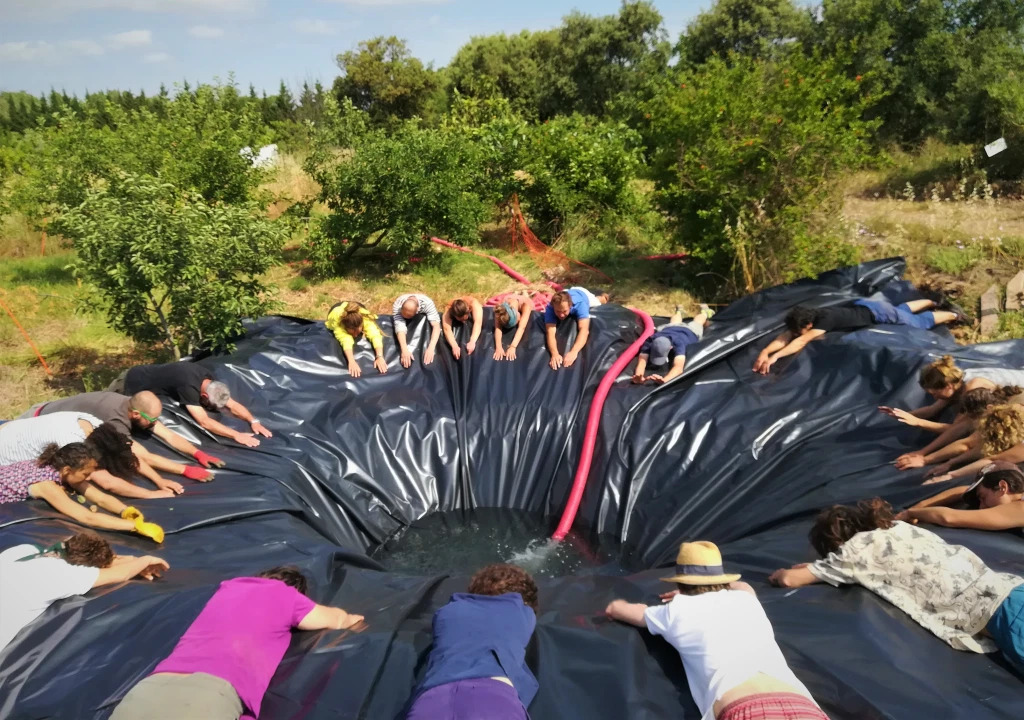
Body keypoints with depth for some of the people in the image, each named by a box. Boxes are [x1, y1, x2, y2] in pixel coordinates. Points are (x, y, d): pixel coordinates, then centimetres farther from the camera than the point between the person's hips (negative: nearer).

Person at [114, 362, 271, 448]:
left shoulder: (209, 379, -19)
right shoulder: (188, 386, -43)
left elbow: (232, 404, -14)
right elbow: (204, 422, -47)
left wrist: (253, 421, -30)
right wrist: (236, 435, -54)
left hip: (146, 374, 8)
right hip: (134, 382, -7)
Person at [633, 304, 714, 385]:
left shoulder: (678, 344, -55)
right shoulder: (649, 341, -47)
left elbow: (678, 367, -70)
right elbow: (642, 362, -60)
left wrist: (664, 380, -90)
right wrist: (638, 376, -83)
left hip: (688, 331, -2)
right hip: (669, 328, 2)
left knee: (696, 324, 35)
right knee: (675, 323, 39)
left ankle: (704, 311, 65)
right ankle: (679, 311, 70)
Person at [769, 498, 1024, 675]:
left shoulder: (862, 546, -4)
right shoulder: (899, 528, 18)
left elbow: (789, 579, 2)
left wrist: (780, 573, 24)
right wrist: (816, 568, 30)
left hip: (1003, 612, -9)